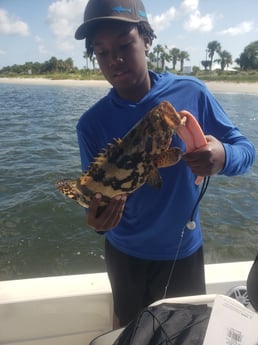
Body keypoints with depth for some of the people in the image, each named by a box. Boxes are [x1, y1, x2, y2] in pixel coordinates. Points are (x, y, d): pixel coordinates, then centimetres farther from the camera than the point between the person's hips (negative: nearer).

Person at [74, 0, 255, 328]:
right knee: (131, 332, 26)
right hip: (126, 254, 1)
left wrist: (223, 157, -31)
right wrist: (98, 217, -32)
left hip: (184, 251, 0)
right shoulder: (92, 123, -13)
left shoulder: (191, 92, -15)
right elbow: (95, 194, -9)